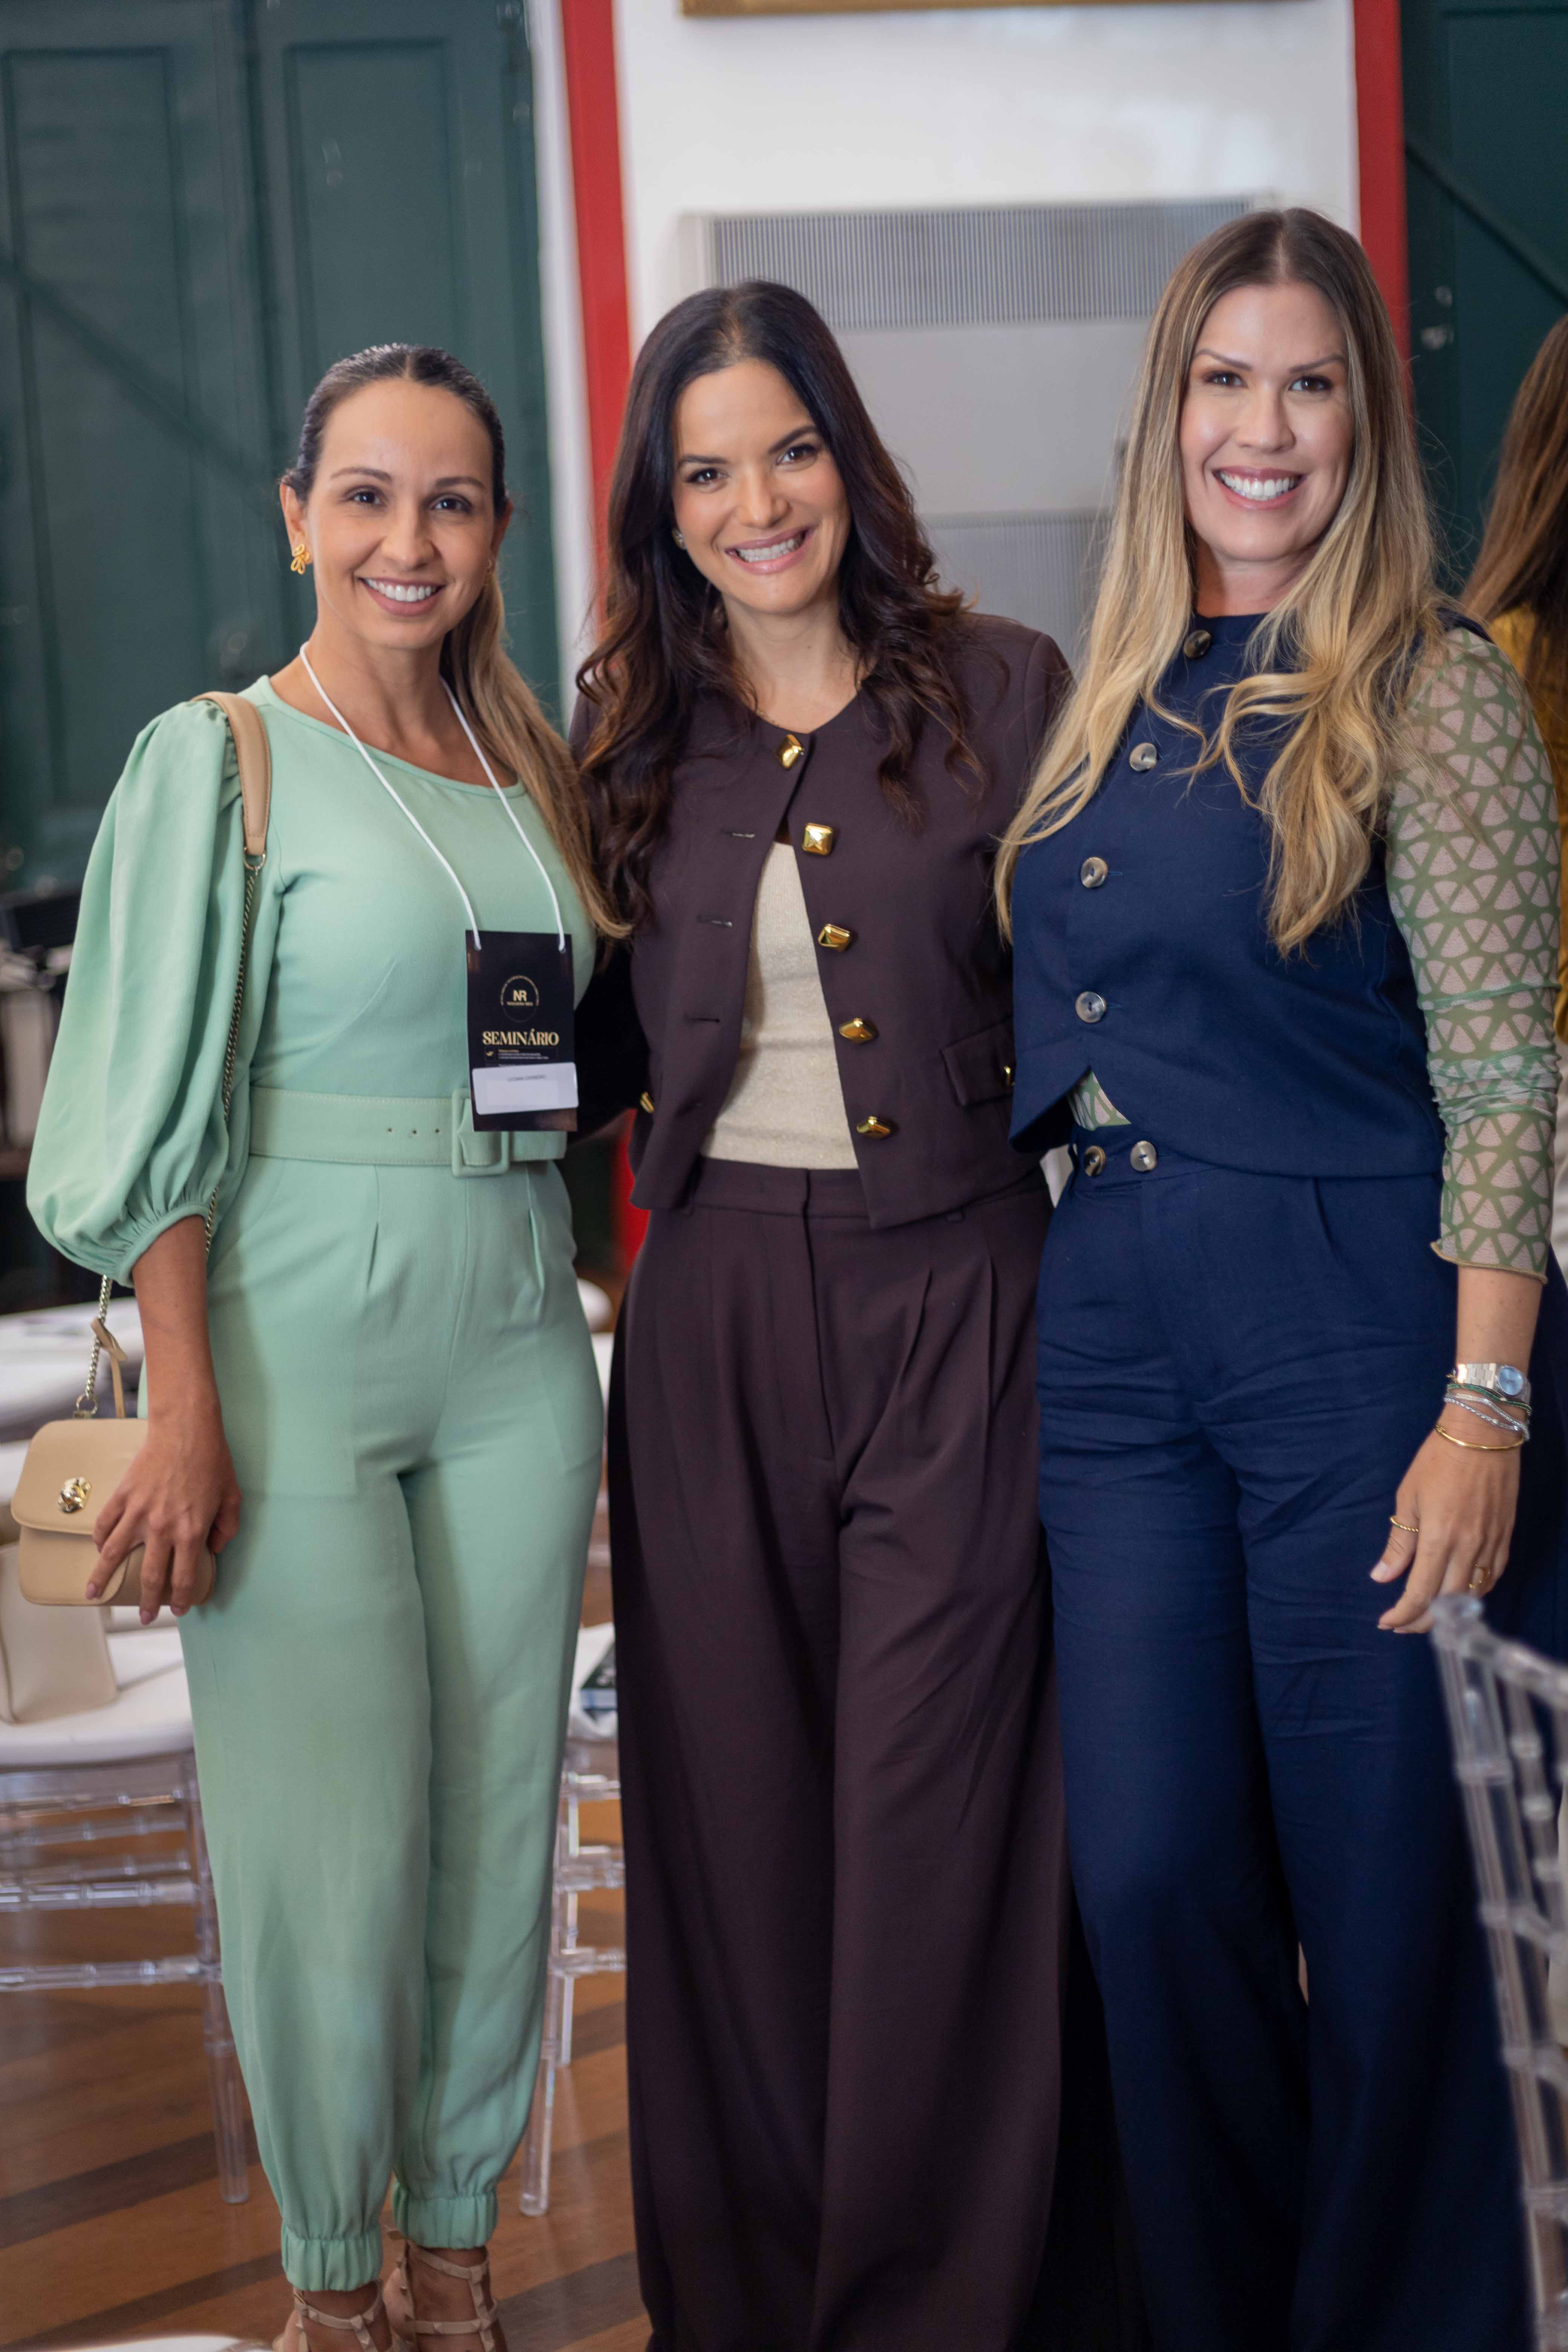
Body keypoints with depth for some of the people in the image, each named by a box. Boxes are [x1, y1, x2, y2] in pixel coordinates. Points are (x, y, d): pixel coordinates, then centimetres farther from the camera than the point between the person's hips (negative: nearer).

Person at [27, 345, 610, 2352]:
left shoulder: (529, 773, 11)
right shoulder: (218, 761, -4)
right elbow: (157, 1122, -8)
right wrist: (186, 1412, -14)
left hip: (516, 1346, 5)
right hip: (300, 1346, -5)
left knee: (502, 1812, 9)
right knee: (330, 1828, -1)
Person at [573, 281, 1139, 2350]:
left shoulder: (1003, 689, 1)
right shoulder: (630, 733, 9)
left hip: (952, 1300, -3)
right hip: (715, 1309, 3)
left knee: (936, 1799, -1)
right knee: (737, 1796, 8)